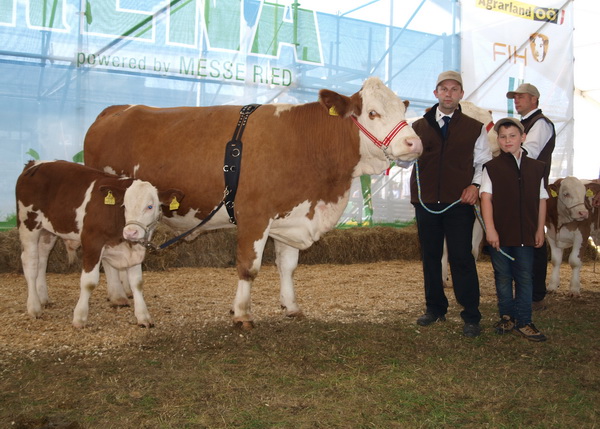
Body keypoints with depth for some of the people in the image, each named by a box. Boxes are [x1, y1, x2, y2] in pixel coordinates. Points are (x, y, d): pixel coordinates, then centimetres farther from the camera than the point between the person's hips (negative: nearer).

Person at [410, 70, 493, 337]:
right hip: (426, 202, 3)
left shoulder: (474, 128, 8)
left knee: (461, 258, -5)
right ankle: (435, 308, 23)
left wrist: (475, 185, -7)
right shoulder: (419, 127, 11)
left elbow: (484, 162, 10)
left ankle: (471, 317, 4)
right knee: (430, 257, 10)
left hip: (459, 202, -2)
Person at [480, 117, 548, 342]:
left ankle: (523, 322, 10)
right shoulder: (492, 167, 0)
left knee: (525, 277, 4)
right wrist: (490, 229, -14)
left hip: (526, 234, 2)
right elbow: (486, 197, -7)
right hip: (500, 232, -1)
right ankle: (506, 317, 21)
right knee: (503, 277, 8)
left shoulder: (535, 167, 7)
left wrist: (540, 230, 6)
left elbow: (541, 200, 9)